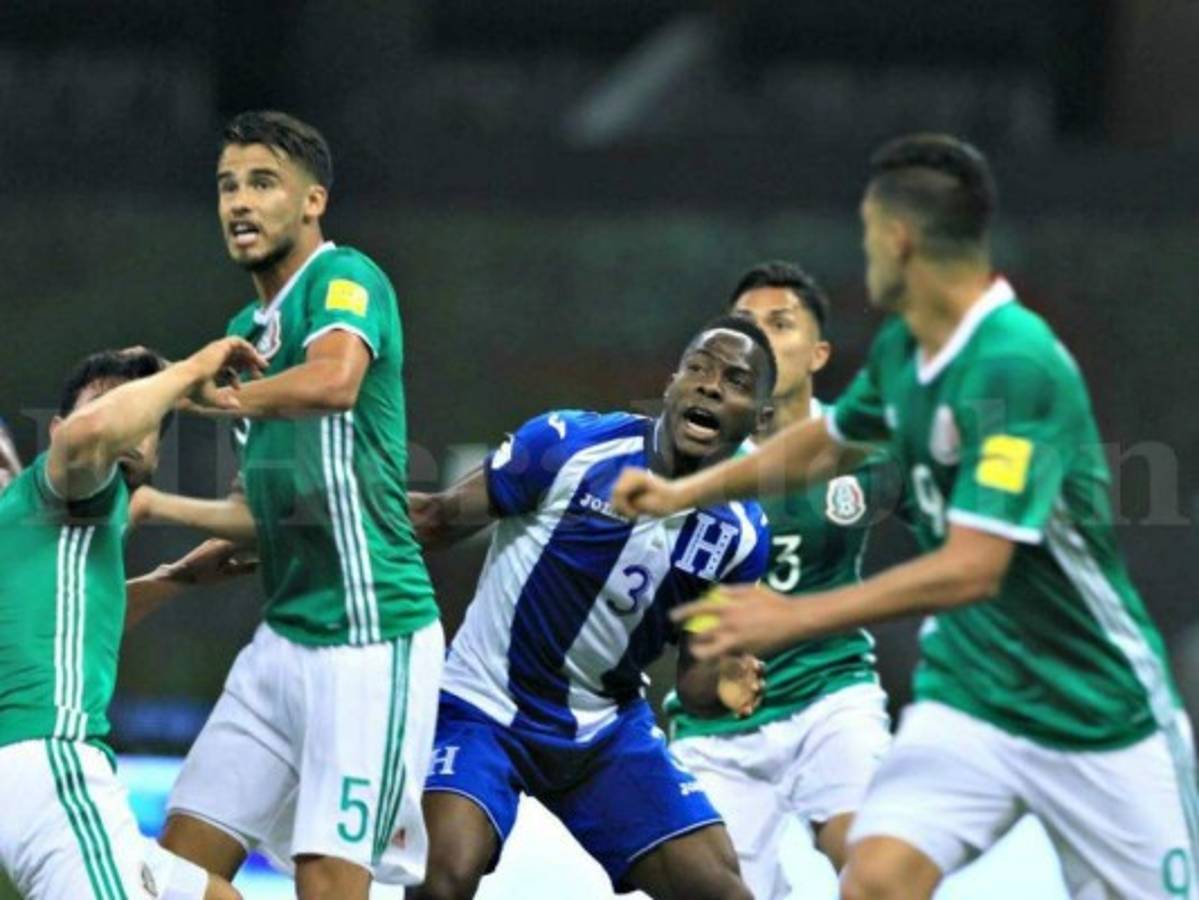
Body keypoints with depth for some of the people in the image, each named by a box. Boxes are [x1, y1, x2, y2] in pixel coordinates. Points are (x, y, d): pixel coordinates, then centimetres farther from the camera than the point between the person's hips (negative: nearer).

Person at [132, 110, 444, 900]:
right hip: (285, 638, 9)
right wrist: (156, 506, 21)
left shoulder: (346, 280, -8)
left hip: (371, 636, -9)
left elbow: (335, 381, -32)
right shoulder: (248, 329, 18)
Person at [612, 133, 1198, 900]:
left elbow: (969, 570, -29)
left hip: (1099, 716, -6)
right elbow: (826, 442, 24)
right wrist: (684, 492, 24)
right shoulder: (902, 350, 1)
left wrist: (794, 618, -25)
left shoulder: (1017, 367, -24)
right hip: (968, 696, 6)